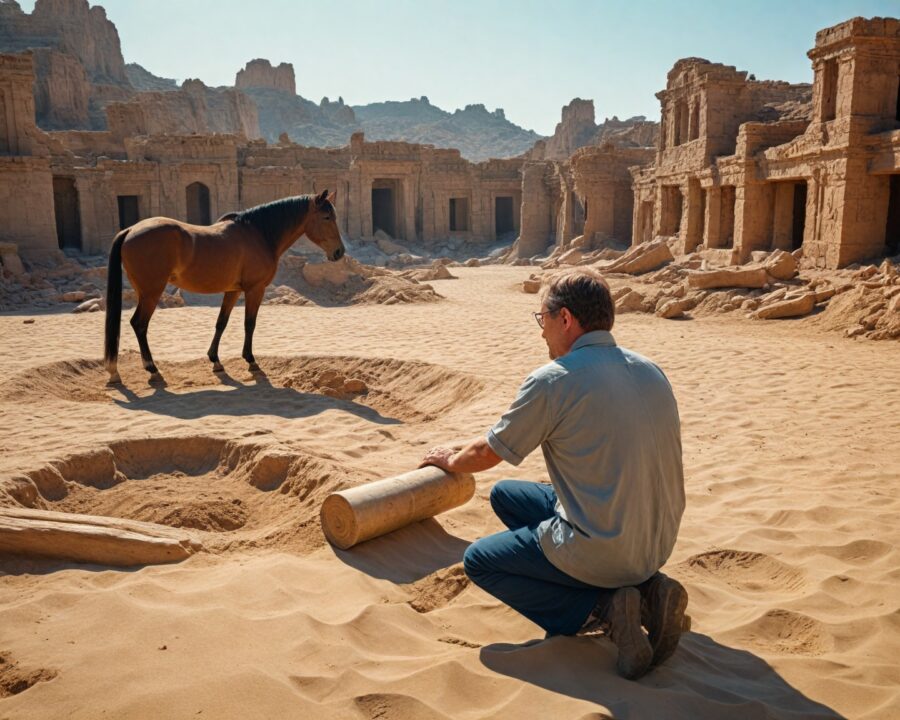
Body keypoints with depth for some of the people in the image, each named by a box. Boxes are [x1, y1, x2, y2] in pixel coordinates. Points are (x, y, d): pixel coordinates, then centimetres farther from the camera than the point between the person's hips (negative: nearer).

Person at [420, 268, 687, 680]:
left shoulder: (552, 381, -16)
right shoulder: (651, 372, 4)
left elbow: (486, 454, -2)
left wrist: (451, 460, 20)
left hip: (600, 552, -7)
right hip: (659, 545, 7)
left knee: (478, 560, 16)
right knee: (505, 495, 21)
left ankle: (599, 610, -4)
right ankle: (644, 586, 10)